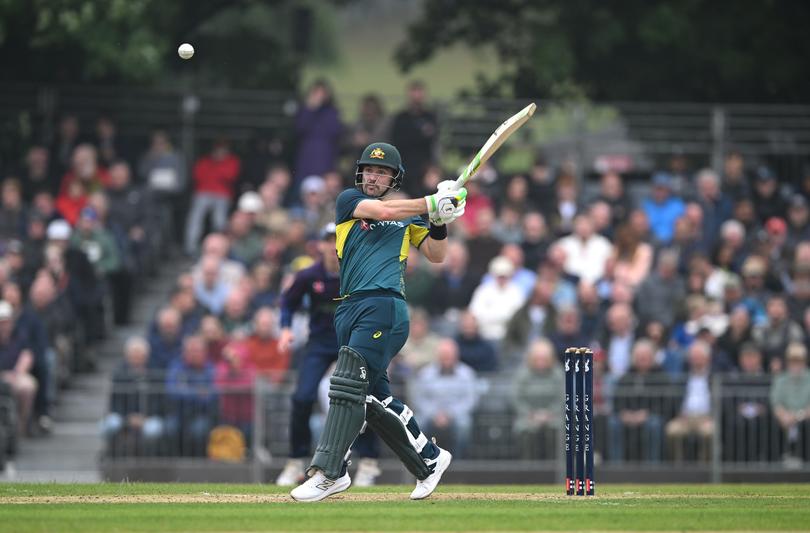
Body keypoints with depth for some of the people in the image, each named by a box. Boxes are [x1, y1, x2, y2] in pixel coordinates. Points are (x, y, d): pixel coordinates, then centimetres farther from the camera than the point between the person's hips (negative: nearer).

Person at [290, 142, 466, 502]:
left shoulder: (408, 215, 14)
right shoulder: (349, 200, 11)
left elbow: (435, 256, 11)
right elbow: (382, 211, -6)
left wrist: (440, 221, -5)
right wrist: (433, 203, -8)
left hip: (384, 307, -3)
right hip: (349, 309, 3)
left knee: (349, 385, -16)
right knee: (373, 395, 6)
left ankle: (327, 473, -20)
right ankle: (429, 459, 21)